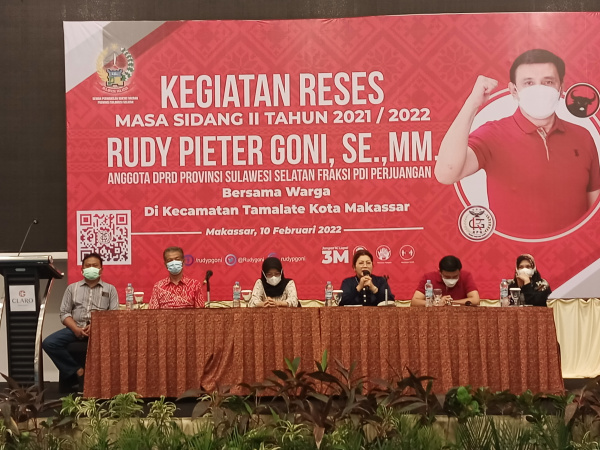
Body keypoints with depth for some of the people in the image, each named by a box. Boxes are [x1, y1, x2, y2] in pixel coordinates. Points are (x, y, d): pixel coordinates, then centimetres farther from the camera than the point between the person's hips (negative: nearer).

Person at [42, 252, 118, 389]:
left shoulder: (110, 289, 15)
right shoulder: (72, 288, 19)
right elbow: (64, 313, 10)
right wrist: (76, 329, -11)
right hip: (76, 328, 2)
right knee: (49, 343, -22)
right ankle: (78, 370, -12)